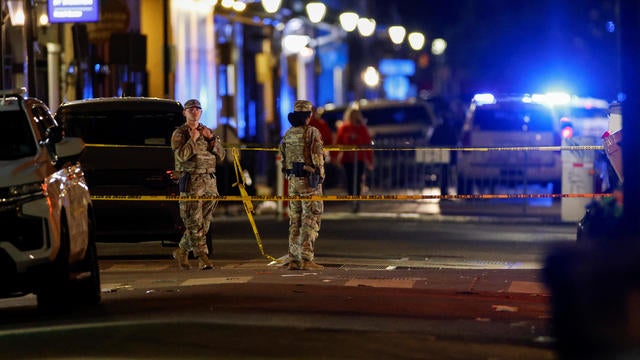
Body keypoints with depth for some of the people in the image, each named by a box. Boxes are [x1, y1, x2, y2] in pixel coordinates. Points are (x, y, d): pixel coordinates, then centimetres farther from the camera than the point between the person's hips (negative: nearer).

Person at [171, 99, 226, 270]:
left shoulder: (208, 132, 19)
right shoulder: (179, 133, 2)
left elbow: (221, 156, 12)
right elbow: (182, 156, -14)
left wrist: (211, 139, -1)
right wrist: (193, 139, -11)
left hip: (210, 182, 6)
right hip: (191, 181, -6)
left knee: (204, 222, 6)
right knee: (194, 222, -10)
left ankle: (181, 251, 19)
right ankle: (203, 258, -11)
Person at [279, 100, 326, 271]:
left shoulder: (288, 134, 9)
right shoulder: (312, 133, -12)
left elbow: (284, 158, 13)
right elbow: (318, 158, -13)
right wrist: (320, 177, -3)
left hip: (293, 180, 7)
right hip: (309, 180, -7)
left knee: (295, 220, 11)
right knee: (310, 220, -4)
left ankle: (294, 259, 10)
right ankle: (306, 259, -9)